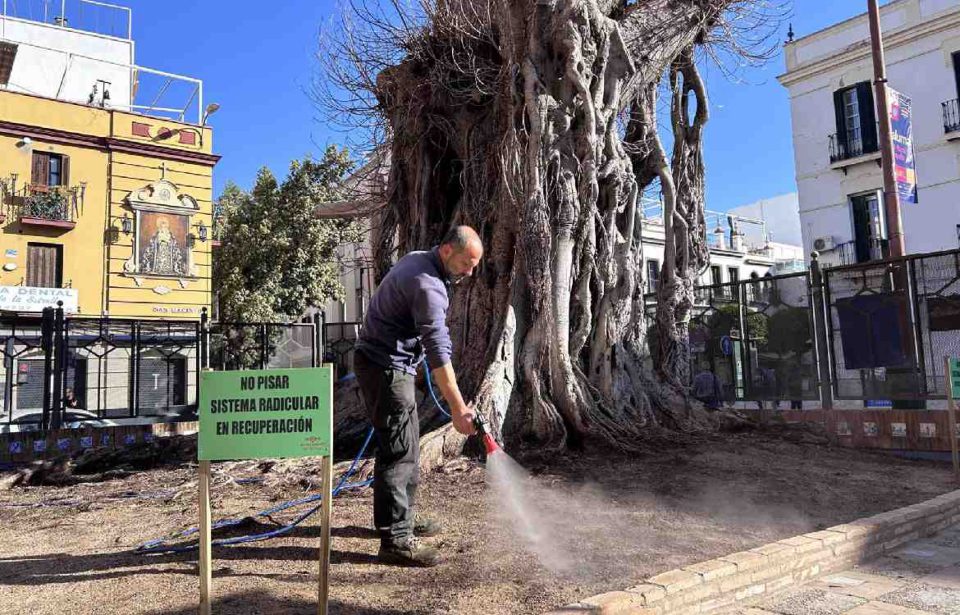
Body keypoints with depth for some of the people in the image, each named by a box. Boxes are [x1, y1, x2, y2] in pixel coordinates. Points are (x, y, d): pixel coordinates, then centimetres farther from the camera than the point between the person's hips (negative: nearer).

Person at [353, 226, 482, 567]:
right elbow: (438, 351, -29)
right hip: (385, 368, -11)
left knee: (406, 446, 17)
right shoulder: (428, 285, -23)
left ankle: (403, 517, 29)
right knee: (398, 450, -10)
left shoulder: (417, 260, 9)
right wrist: (458, 408, -30)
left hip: (389, 365, 11)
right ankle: (395, 540, -6)